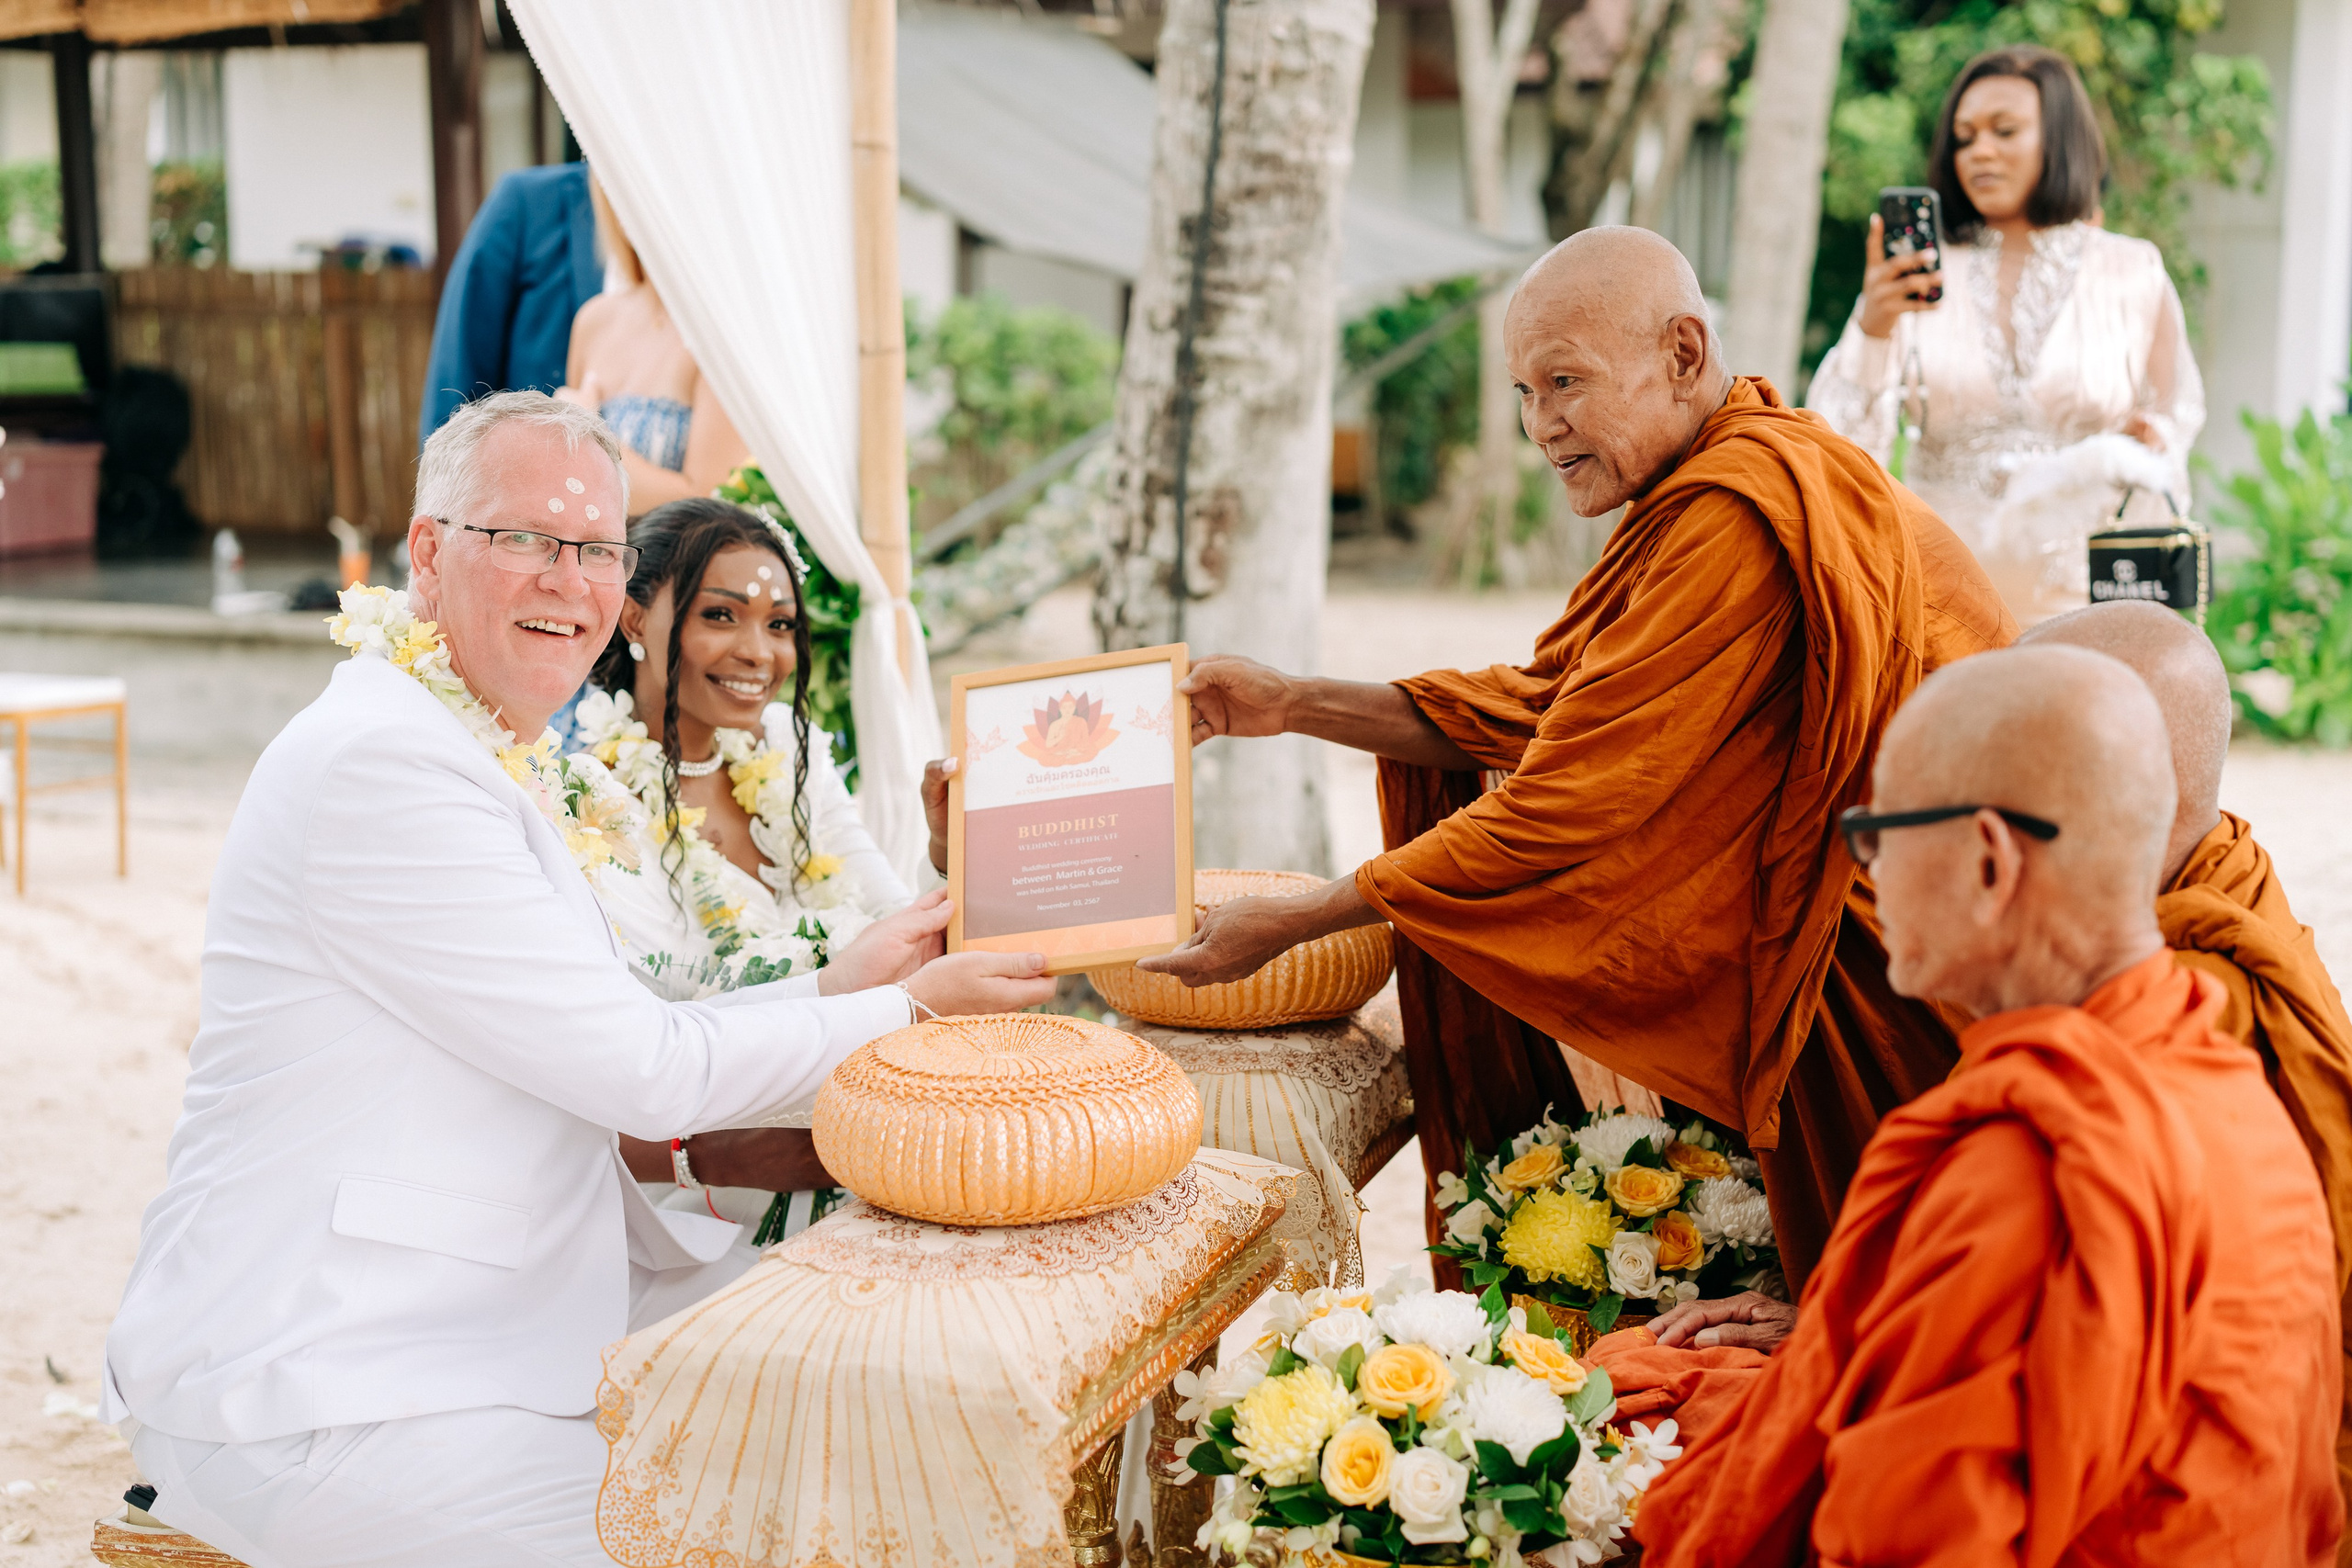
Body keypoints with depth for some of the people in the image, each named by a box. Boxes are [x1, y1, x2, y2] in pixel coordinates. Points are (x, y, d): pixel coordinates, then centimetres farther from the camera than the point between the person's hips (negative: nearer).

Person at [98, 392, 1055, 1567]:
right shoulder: (383, 763, -21)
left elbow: (604, 1052, 9)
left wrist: (836, 986, 4)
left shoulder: (485, 757, 13)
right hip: (298, 1401, -10)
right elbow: (644, 1071, -19)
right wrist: (907, 1010, -9)